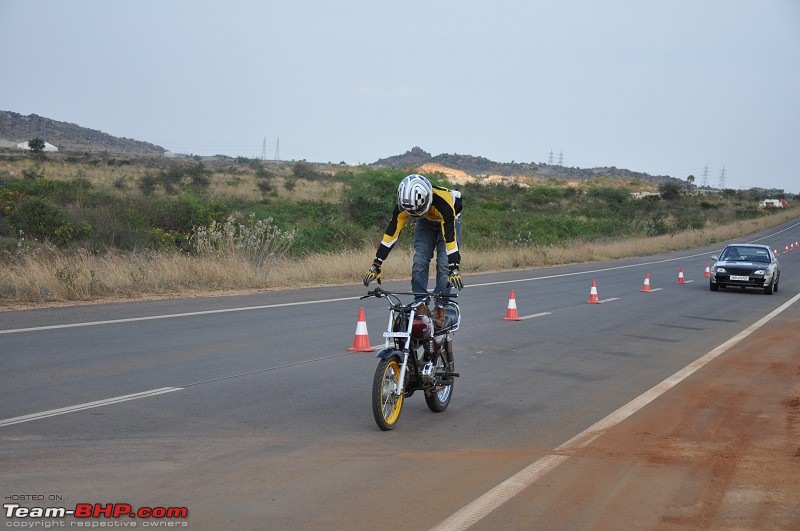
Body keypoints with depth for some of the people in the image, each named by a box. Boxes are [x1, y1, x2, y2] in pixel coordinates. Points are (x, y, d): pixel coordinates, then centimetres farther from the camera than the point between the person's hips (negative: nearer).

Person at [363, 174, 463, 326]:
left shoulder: (442, 203, -44)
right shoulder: (403, 205, -33)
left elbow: (450, 238, -46)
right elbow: (390, 234, -29)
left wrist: (454, 269, -52)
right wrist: (376, 266, -32)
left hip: (450, 220, -3)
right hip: (425, 222, 3)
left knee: (444, 263, -16)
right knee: (419, 261, -13)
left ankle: (440, 309, -9)